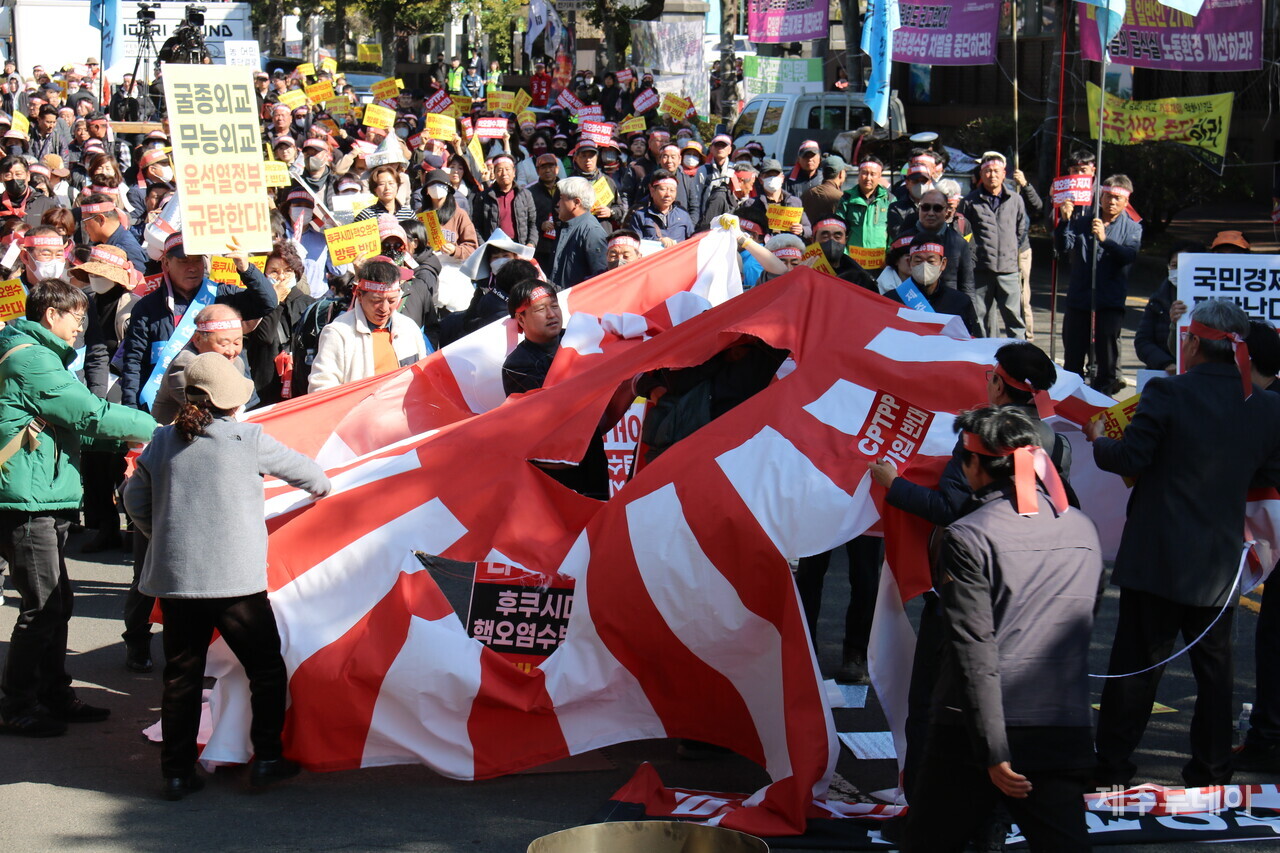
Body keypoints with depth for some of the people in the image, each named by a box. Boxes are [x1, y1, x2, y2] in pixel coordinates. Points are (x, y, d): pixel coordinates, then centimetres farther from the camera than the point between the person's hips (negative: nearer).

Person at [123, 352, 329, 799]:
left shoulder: (163, 441, 6)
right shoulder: (248, 439, -3)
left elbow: (136, 501, 13)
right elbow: (297, 466, 13)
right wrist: (322, 485, 35)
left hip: (173, 577, 4)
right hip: (235, 580, -4)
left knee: (181, 674, 11)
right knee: (266, 667, 13)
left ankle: (177, 771, 12)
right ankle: (267, 758, 16)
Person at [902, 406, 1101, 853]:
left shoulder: (967, 538, -9)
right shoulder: (1084, 530, 8)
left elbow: (975, 653, -14)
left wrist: (993, 751, -15)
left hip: (975, 733, -4)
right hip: (1063, 735, 4)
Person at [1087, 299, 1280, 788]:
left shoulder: (1167, 394, -16)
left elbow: (1130, 459, -14)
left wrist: (1098, 441, 6)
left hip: (1158, 558, -3)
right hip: (1220, 563, 3)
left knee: (1137, 663, 7)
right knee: (1213, 666, 14)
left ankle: (1113, 765, 14)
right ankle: (1212, 770, 21)